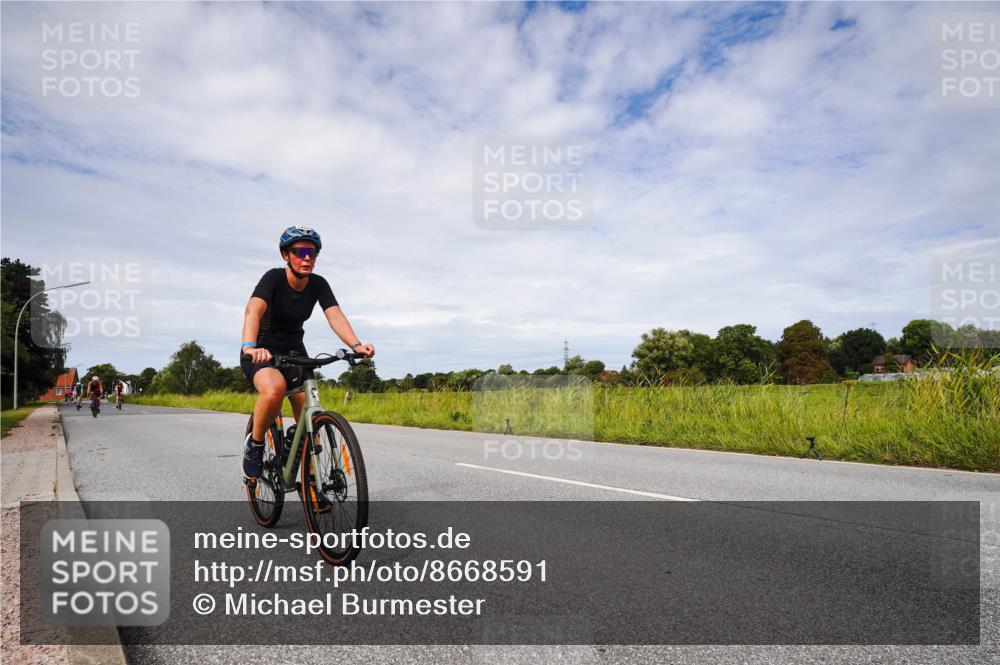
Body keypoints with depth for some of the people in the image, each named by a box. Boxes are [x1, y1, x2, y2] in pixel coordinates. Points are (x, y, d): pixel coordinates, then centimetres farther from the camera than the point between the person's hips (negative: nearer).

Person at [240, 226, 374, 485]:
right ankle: (255, 443, -9)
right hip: (262, 353, -4)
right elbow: (253, 310, -36)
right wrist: (250, 347, -55)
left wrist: (356, 345, -40)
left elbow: (335, 315, -21)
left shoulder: (318, 284, -7)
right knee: (275, 388, -37)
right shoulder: (274, 277, -19)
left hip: (295, 352, 4)